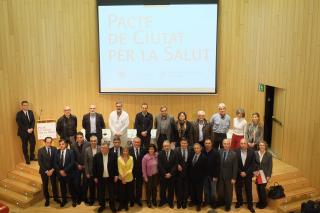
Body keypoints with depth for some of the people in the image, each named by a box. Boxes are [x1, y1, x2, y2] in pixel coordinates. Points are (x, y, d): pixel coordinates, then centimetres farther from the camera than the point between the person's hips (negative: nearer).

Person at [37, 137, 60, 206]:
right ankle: (47, 199, 25)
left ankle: (55, 197, 27)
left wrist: (52, 170, -11)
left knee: (54, 184, 10)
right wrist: (46, 171, -13)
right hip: (44, 171, -1)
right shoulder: (40, 150, -8)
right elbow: (40, 162, -9)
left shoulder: (54, 149, -4)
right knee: (45, 185, 10)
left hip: (52, 170, 1)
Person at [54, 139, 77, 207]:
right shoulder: (57, 152, 2)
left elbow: (72, 163, -13)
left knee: (71, 188, 6)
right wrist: (60, 171, -12)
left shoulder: (70, 152, -7)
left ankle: (74, 200, 23)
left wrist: (65, 171, -17)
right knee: (62, 188, 14)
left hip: (69, 173, -3)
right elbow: (55, 163, 1)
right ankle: (64, 200, 31)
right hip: (60, 173, 3)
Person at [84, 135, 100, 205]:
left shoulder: (100, 149, -8)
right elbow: (86, 162, -2)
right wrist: (87, 173, -4)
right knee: (91, 187, 13)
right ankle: (91, 200, 32)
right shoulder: (87, 150, -3)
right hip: (90, 172, 1)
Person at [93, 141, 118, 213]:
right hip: (100, 178, 1)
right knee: (101, 193, 13)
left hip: (110, 177, -1)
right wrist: (95, 177, -2)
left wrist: (116, 175, -4)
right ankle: (102, 205, 31)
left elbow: (115, 166, -2)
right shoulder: (97, 156, -7)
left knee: (111, 193, 10)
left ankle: (112, 205, 28)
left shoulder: (113, 155, -9)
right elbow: (94, 167, -2)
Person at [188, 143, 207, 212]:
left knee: (199, 191, 9)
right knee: (192, 190, 17)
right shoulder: (191, 155, 2)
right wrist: (189, 174, 5)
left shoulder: (204, 157, -15)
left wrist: (203, 177, -10)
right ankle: (193, 201, 38)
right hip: (191, 177, 5)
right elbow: (189, 165, 8)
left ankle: (198, 204, 26)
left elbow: (205, 168, -12)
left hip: (199, 177, -5)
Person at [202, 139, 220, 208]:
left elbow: (218, 165, -12)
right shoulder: (202, 152, -3)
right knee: (206, 189, 11)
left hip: (213, 175, -3)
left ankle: (214, 202, 23)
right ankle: (207, 201, 28)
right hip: (205, 175, 3)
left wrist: (216, 176, -14)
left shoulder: (216, 152, -11)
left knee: (213, 190, 4)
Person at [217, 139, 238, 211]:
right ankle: (221, 202, 37)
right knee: (220, 191, 12)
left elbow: (235, 167, -9)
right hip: (220, 176, 2)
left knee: (228, 192, 13)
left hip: (228, 176, -1)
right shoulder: (219, 152, -5)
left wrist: (234, 178, -10)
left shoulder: (233, 154, -11)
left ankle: (228, 205, 33)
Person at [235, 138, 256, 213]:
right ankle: (239, 202, 32)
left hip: (248, 174, 0)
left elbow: (253, 164, -7)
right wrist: (240, 172, -12)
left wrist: (246, 172, -12)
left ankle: (250, 205, 21)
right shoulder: (236, 151, -11)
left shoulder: (251, 151, -9)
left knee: (249, 190, 8)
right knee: (238, 189, 12)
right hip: (238, 174, 0)